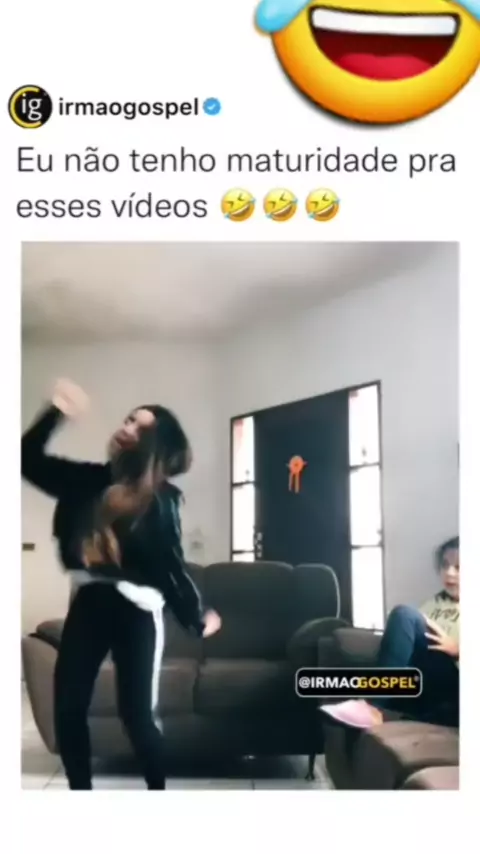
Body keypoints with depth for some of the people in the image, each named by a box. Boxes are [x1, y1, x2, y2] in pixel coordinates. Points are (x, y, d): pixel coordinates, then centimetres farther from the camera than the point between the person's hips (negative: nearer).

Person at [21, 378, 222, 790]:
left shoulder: (160, 498, -7)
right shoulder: (88, 480, 7)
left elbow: (171, 563, -2)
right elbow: (28, 459, 11)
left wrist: (197, 617, 3)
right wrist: (57, 411, 1)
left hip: (136, 609, -5)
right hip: (89, 603, 5)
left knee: (138, 714, -1)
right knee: (67, 710, 4)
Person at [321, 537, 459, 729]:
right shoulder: (434, 603, 29)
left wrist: (456, 650, -15)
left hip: (450, 689, -5)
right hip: (419, 685, 5)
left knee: (404, 615, -23)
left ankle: (373, 705, -27)